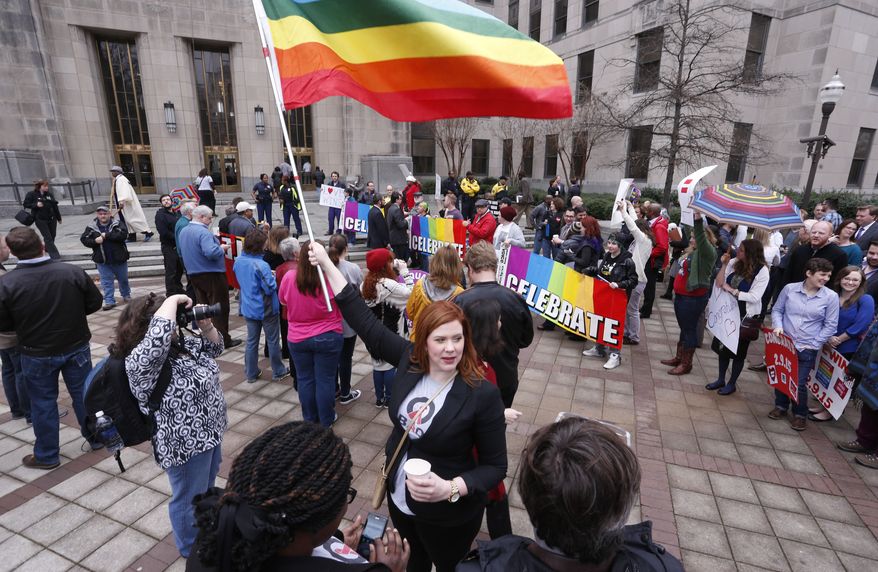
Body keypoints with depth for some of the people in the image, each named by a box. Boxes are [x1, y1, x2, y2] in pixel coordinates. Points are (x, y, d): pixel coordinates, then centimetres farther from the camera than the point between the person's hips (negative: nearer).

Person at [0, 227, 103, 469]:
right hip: (77, 347, 1)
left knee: (43, 403, 14)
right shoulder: (73, 271, -15)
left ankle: (46, 455, 27)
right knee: (83, 394, 16)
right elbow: (95, 303, -6)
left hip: (36, 354, -1)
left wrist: (26, 323, 12)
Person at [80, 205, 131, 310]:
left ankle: (126, 295, 37)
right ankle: (109, 301, 8)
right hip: (102, 260, 1)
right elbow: (84, 239, 0)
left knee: (123, 279, 16)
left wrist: (106, 235, -23)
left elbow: (123, 234, -21)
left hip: (119, 258, -1)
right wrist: (95, 241, -19)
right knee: (106, 281, 3)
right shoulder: (91, 227, 1)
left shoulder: (118, 224, -5)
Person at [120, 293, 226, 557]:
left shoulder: (180, 344, 1)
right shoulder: (139, 360, -25)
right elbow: (158, 336, -45)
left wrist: (206, 325, -6)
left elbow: (214, 348, 14)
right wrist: (173, 301, -33)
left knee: (207, 488, 30)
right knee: (189, 499, 16)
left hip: (209, 432, 9)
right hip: (186, 444, -9)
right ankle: (193, 549, 40)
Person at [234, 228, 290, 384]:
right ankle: (278, 372, 24)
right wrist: (273, 277, -6)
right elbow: (270, 288, -23)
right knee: (273, 341, 10)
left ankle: (251, 374, 27)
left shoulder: (238, 261, -2)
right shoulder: (261, 265, -26)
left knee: (251, 341, 17)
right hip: (266, 309, -6)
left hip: (248, 308, 6)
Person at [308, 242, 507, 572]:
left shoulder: (482, 395, -26)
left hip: (448, 516, -4)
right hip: (399, 499, 5)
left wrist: (450, 489, -33)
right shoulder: (409, 360, -14)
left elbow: (495, 466, -17)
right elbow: (365, 321, -10)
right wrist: (327, 264, -9)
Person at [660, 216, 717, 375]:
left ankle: (686, 364, 10)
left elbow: (701, 237, -32)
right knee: (683, 328, 18)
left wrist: (698, 217, -40)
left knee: (690, 329, 0)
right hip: (681, 295, 9)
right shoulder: (691, 252, 12)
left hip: (694, 298, -9)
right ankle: (679, 358, 30)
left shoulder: (708, 252, -13)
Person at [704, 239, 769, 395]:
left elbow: (754, 297, -22)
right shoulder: (733, 262, -8)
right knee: (723, 346, 15)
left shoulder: (762, 271, -18)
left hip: (746, 317, -5)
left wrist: (731, 290, -23)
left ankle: (732, 384, 29)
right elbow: (718, 284, -8)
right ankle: (720, 379, 32)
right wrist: (723, 265, -16)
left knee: (738, 351, 11)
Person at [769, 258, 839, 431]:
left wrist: (813, 344, -6)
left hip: (807, 349, -2)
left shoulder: (831, 297, -6)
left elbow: (830, 325, -2)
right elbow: (777, 310, 7)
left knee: (799, 384, 1)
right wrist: (778, 326, -10)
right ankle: (781, 406, 35)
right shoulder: (790, 288, -4)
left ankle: (799, 414, 24)